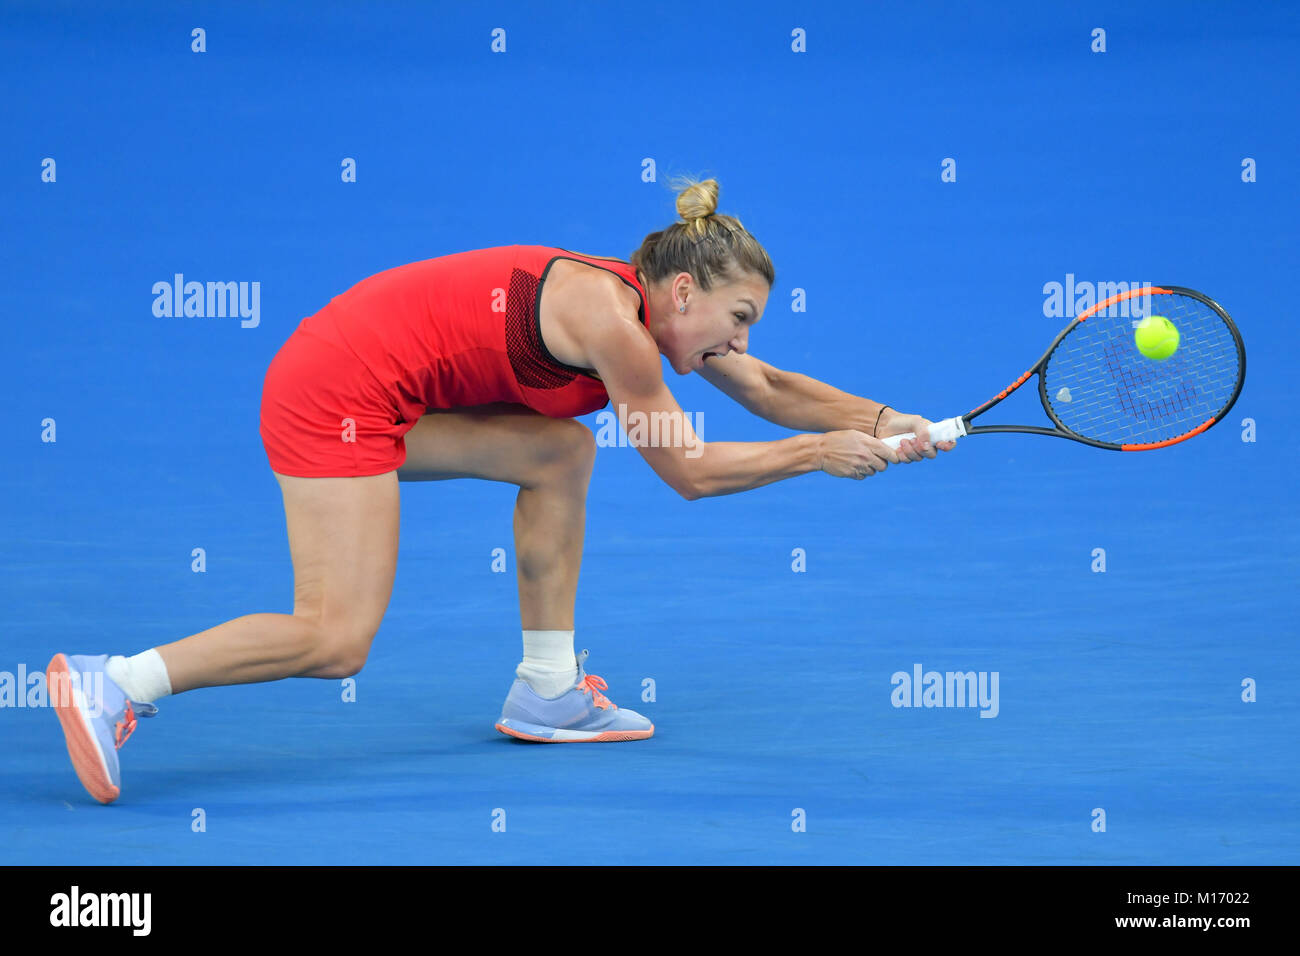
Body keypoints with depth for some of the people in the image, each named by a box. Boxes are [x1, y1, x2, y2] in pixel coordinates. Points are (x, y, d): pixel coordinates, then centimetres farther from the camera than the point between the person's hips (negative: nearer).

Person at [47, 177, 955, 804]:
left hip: (380, 396, 9)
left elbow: (768, 388, 18)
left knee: (563, 451, 8)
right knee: (338, 641, -13)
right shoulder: (610, 319, -18)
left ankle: (547, 692, 12)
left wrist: (883, 422, 8)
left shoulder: (658, 308, 9)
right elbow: (689, 469, -13)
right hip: (338, 394, -9)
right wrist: (820, 454, -7)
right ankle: (113, 684, -12)